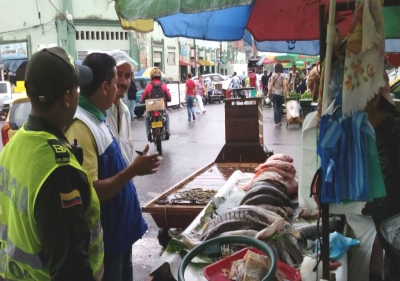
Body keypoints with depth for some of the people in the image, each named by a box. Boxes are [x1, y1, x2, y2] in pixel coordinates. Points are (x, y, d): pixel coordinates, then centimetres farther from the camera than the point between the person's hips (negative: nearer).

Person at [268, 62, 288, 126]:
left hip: (274, 93, 0)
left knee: (275, 107, 4)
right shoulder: (283, 75, -4)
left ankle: (276, 122, 2)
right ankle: (279, 121, 14)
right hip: (280, 93, 0)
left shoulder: (273, 75, -2)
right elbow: (284, 85, -9)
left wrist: (269, 93, 4)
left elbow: (271, 85, -4)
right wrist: (287, 94, -7)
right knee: (279, 107, 13)